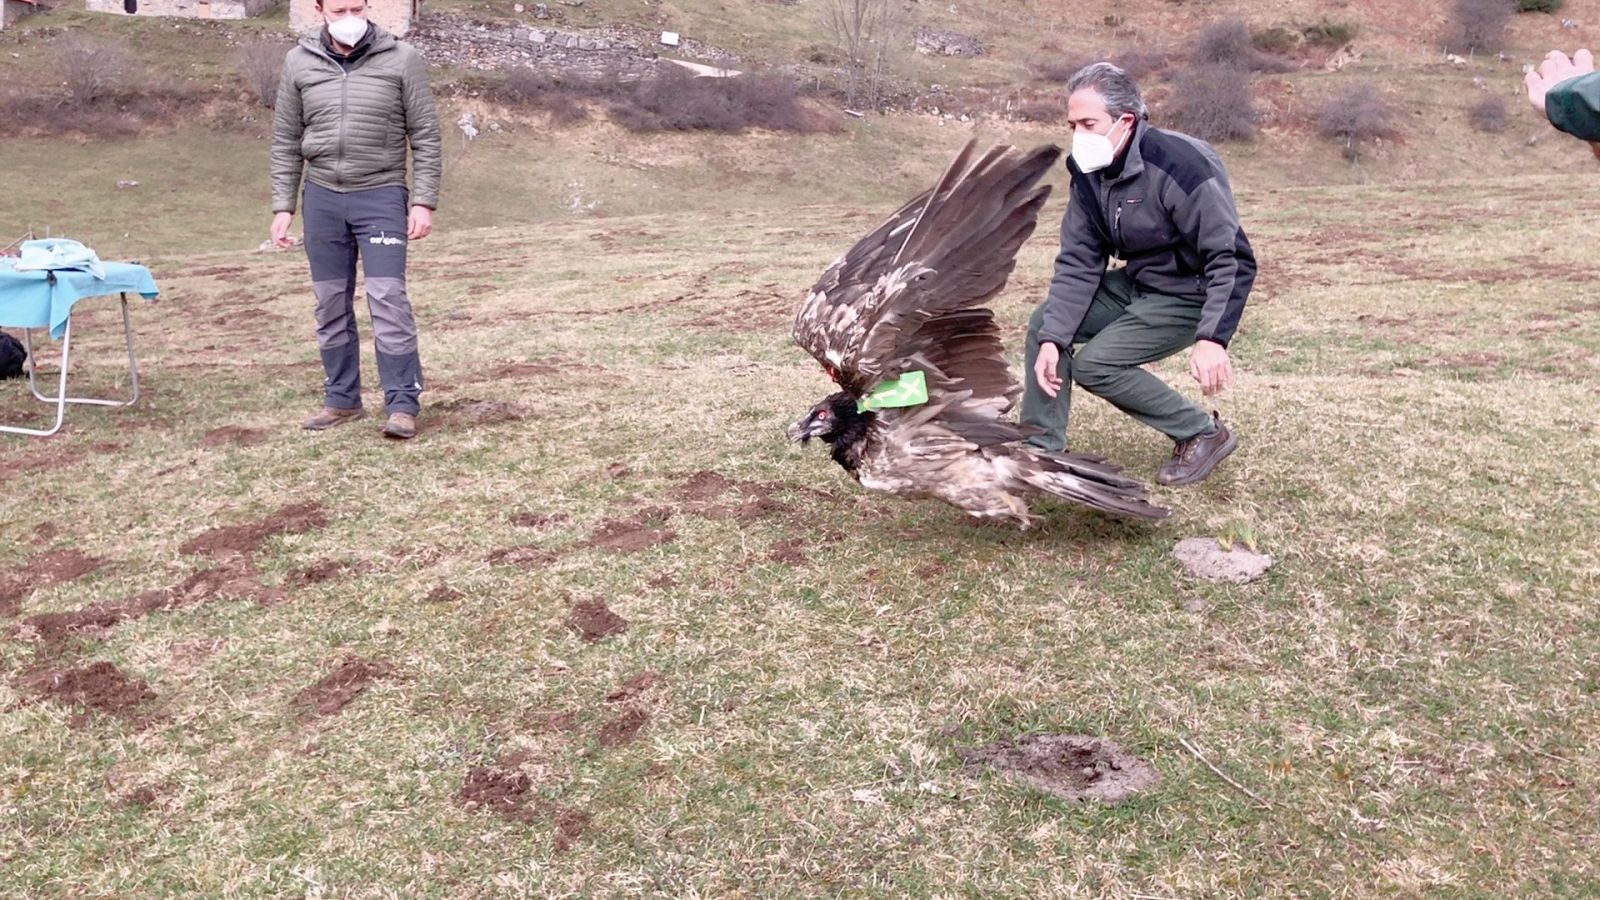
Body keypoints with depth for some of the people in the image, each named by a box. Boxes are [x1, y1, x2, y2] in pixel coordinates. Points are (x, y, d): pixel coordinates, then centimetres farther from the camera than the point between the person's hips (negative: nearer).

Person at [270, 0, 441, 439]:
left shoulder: (402, 59, -3)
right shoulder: (299, 63, 5)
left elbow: (425, 136, -2)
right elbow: (286, 141, 9)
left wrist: (424, 201, -9)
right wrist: (282, 206, 5)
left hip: (381, 195, -3)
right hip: (322, 197, 4)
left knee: (388, 299, -9)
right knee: (331, 304, 8)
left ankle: (403, 404, -2)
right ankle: (341, 399, 20)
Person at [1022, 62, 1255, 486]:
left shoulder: (1180, 164, -29)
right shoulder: (1089, 172, -6)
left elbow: (1234, 259, -29)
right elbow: (1078, 262, -5)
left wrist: (1212, 339, -39)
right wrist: (1052, 338, -16)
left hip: (1188, 294, -8)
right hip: (1136, 283, 8)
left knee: (1094, 364, -18)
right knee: (1044, 322, -1)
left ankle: (1203, 433, -2)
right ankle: (1041, 448, 6)